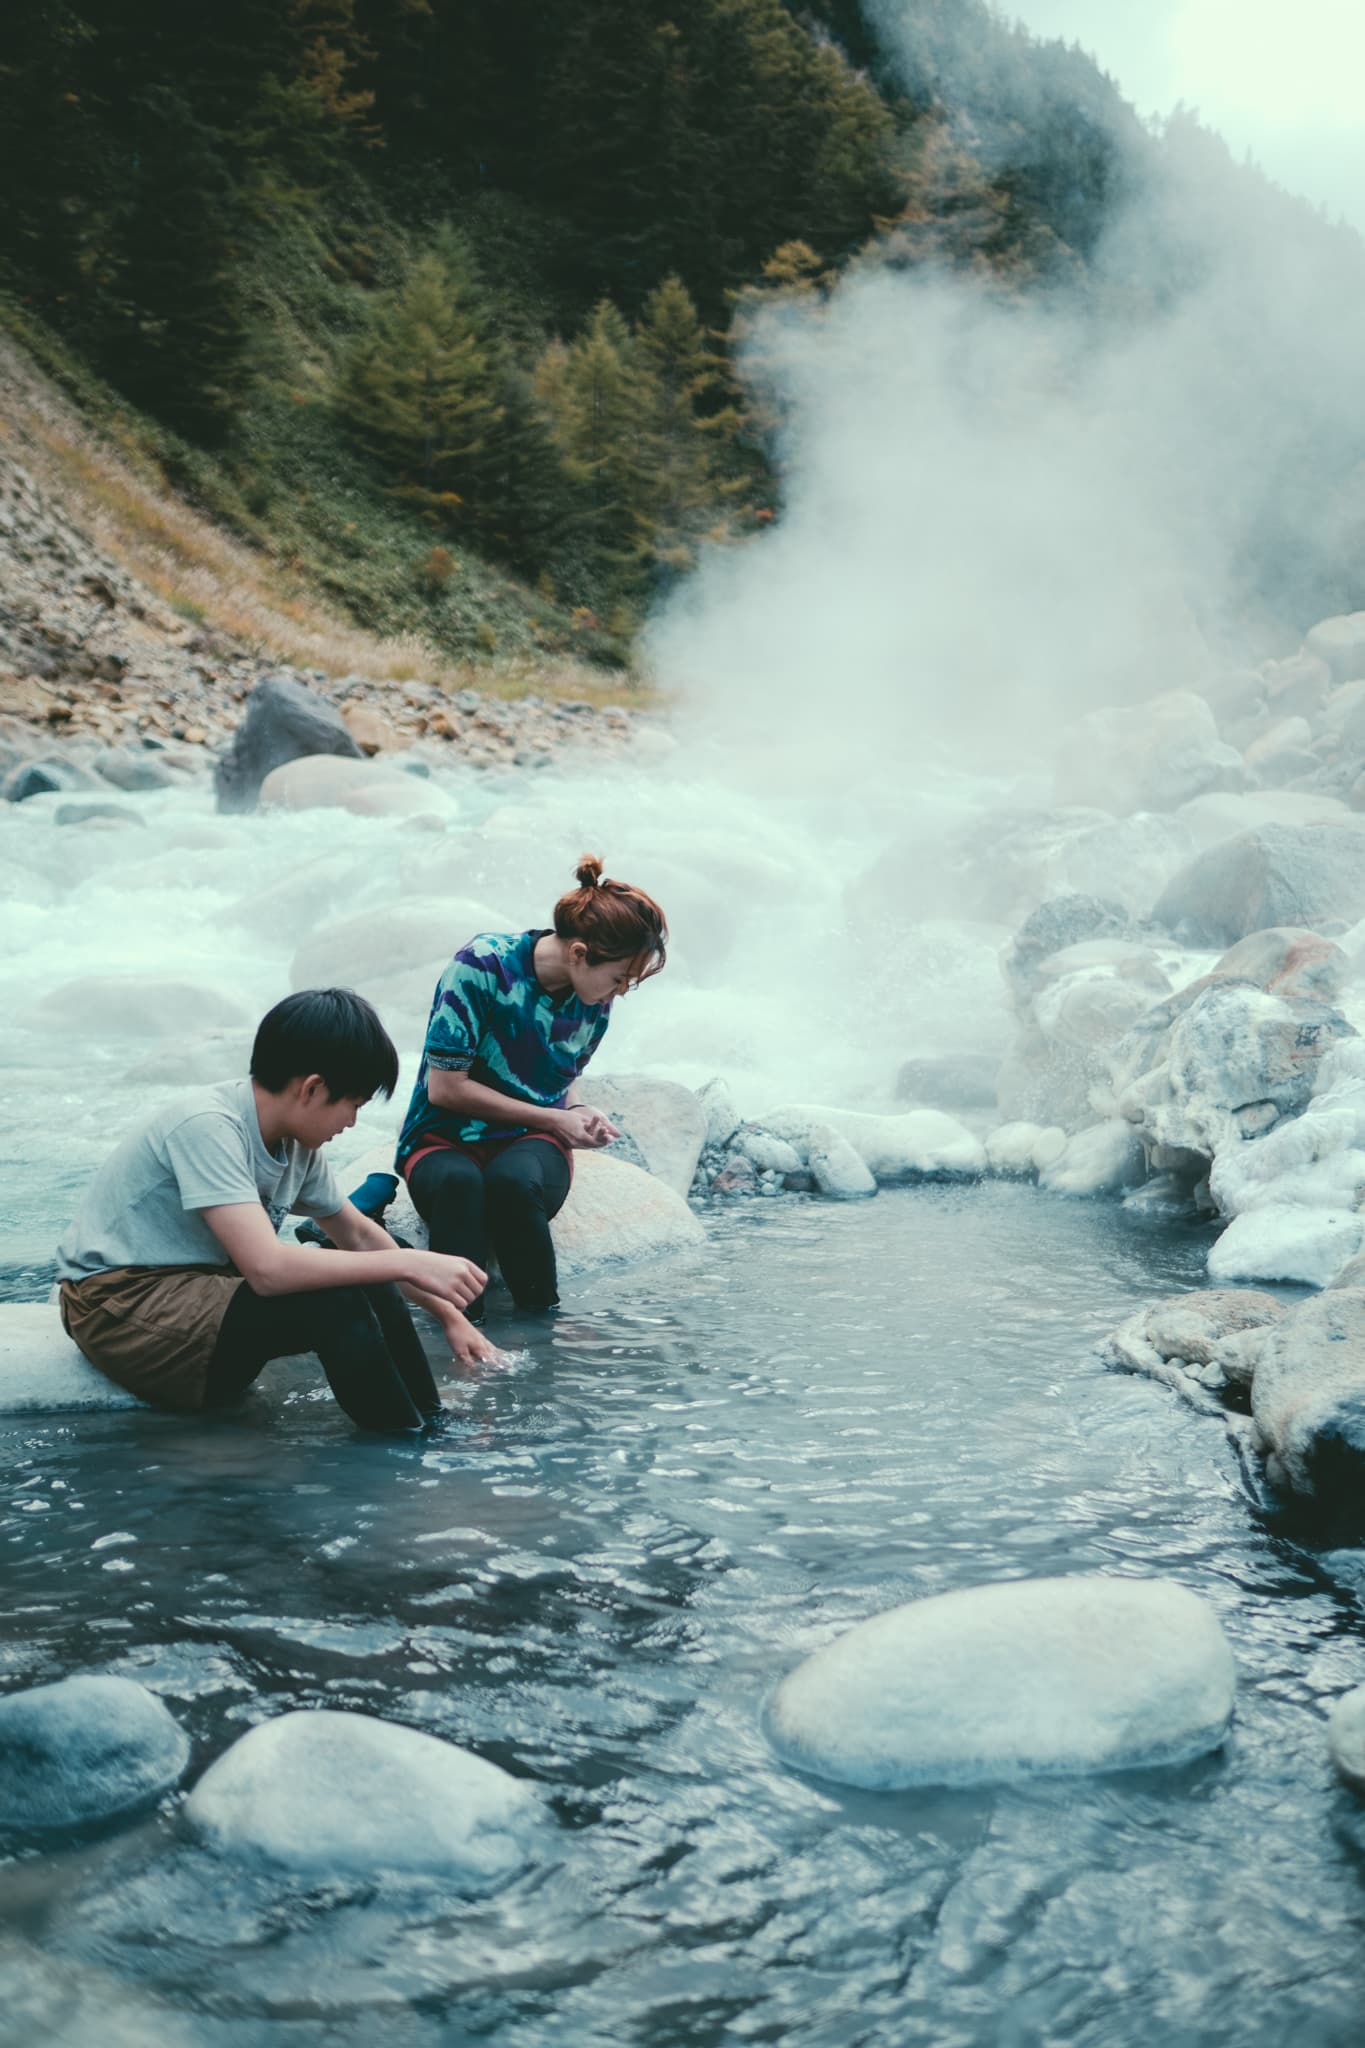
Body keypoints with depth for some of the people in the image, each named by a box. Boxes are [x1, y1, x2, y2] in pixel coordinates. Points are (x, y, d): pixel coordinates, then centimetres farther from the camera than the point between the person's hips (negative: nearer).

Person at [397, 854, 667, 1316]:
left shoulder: (596, 999, 2)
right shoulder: (481, 965, -16)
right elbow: (445, 1087, -14)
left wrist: (579, 1114, -3)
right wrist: (555, 1119, -12)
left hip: (532, 1142, 3)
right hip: (444, 1139, -3)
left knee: (512, 1180, -37)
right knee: (459, 1183, -41)